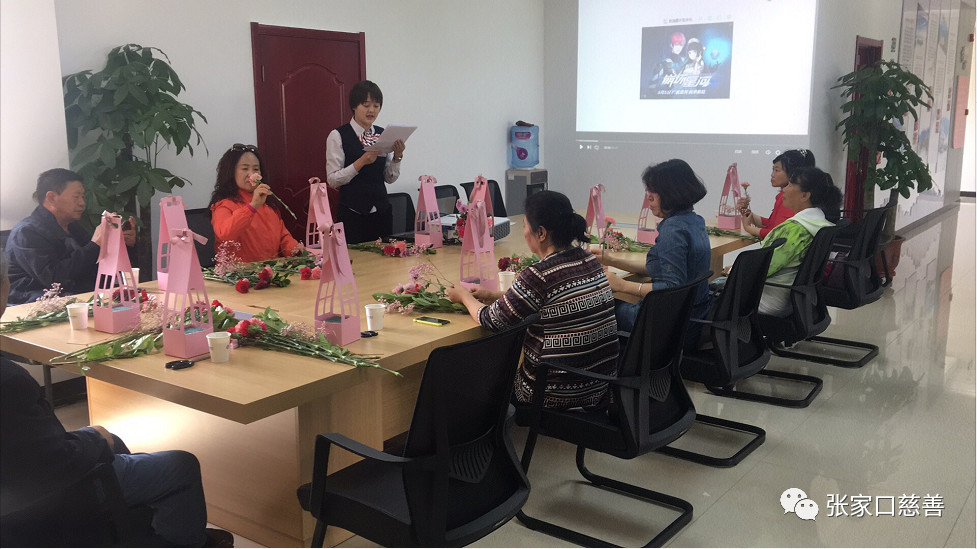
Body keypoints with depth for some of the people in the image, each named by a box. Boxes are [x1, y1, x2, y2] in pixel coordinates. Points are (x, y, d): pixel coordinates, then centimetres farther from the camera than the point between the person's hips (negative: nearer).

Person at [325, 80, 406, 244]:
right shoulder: (338, 136, -4)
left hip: (382, 211, 4)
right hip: (353, 213, -4)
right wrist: (361, 162, -18)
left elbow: (390, 178, 11)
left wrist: (397, 157, -6)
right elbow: (332, 180, -9)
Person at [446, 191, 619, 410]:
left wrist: (465, 297, 11)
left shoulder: (538, 276, -23)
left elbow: (492, 320, -9)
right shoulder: (590, 260, 0)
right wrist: (494, 296, 20)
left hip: (557, 396, -7)